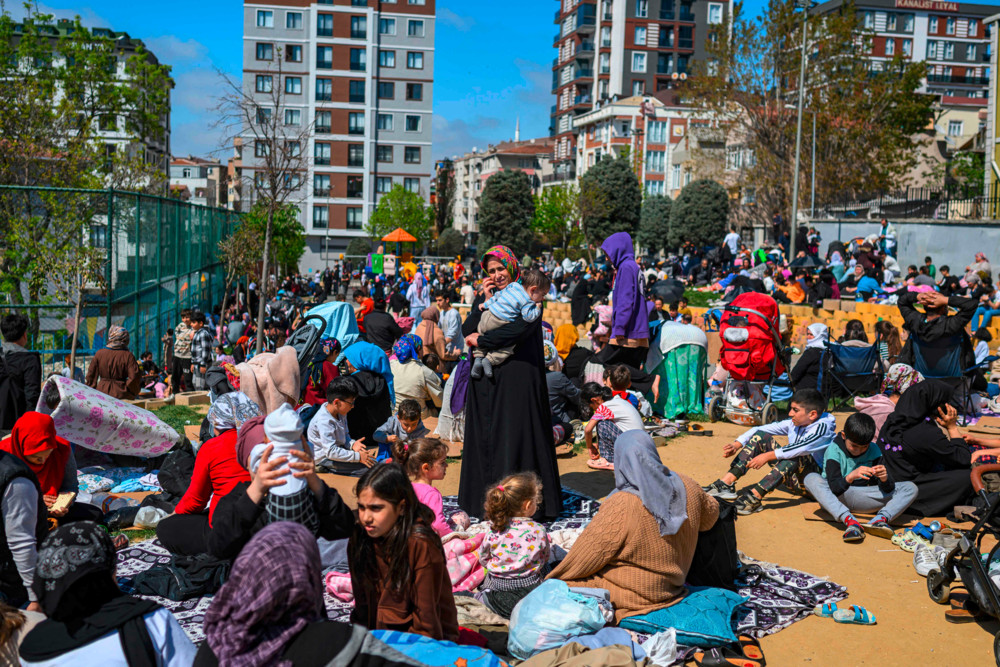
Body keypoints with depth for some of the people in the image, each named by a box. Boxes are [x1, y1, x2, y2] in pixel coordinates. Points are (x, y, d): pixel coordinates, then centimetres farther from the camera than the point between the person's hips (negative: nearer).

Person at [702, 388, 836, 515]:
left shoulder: (823, 427, -17)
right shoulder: (793, 424, 4)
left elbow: (801, 448, -32)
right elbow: (760, 429, 1)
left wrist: (767, 456, -32)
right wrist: (736, 445, -13)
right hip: (793, 478, 7)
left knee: (796, 456, -37)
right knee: (761, 436, -5)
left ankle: (755, 495, -43)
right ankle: (727, 482, -19)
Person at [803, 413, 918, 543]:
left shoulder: (873, 450, -2)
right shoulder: (834, 450, -13)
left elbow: (889, 489, -8)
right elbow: (834, 488, -25)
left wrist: (884, 479, -31)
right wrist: (851, 477, -44)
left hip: (864, 498, 3)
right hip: (836, 499, -3)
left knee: (910, 488, -9)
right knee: (811, 479, -34)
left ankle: (880, 518, -35)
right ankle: (850, 521, -47)